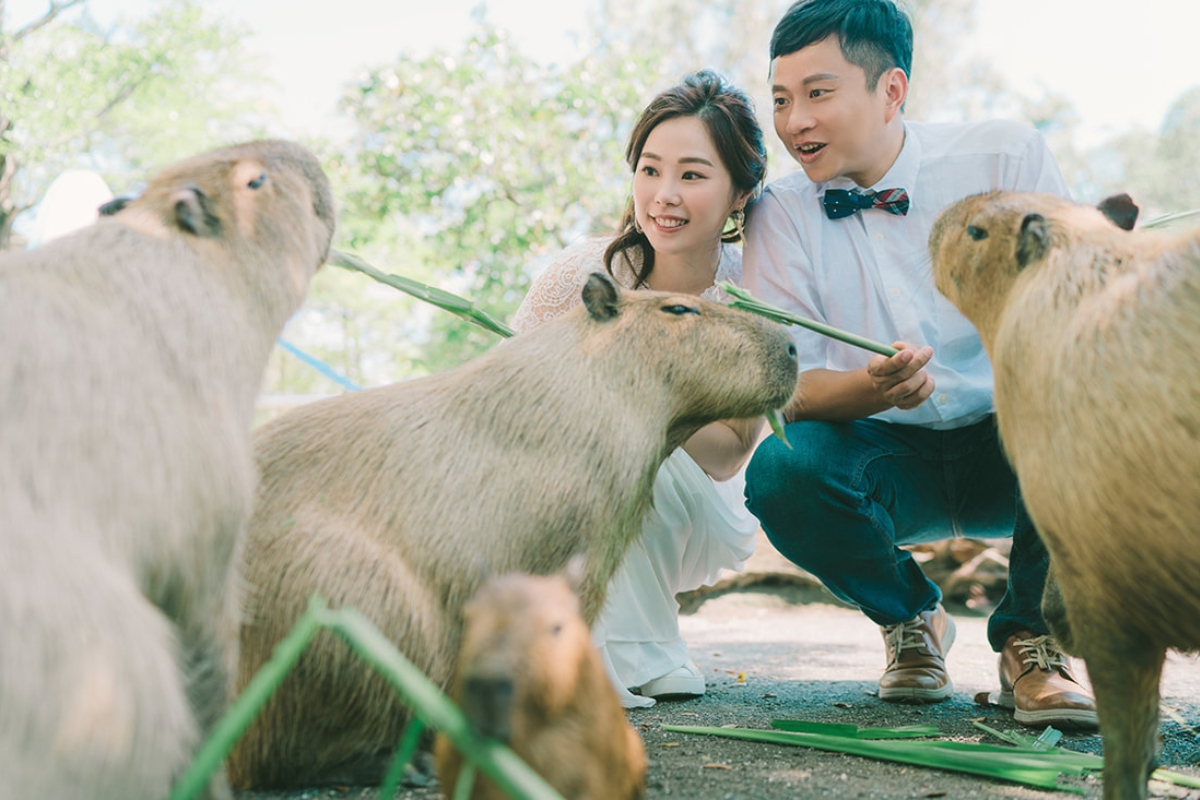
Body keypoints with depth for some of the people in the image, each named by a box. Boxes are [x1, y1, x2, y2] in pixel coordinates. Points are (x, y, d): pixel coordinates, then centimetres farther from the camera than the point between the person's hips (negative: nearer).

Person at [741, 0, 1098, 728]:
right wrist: (874, 387, -34)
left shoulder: (1006, 157, -7)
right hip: (887, 463, 1)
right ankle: (909, 616, 3)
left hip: (1012, 451, 0)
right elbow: (789, 389, -12)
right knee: (780, 468, -30)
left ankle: (1030, 638, -7)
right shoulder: (782, 212, -6)